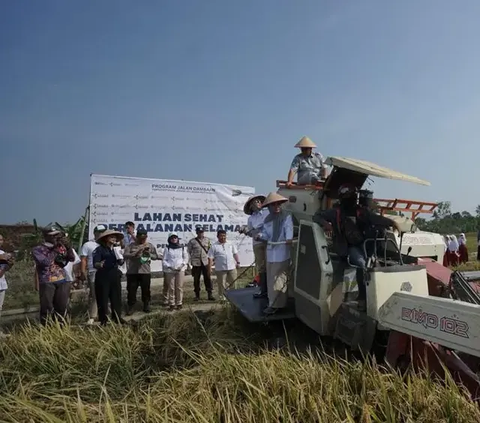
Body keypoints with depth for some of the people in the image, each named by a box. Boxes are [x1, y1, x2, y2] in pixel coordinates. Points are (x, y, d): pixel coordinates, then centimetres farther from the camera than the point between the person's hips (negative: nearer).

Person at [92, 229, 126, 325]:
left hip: (115, 276, 6)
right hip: (103, 277, -6)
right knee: (103, 299, 0)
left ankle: (117, 317, 22)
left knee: (117, 297, 10)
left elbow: (121, 262, 14)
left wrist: (121, 260, -9)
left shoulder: (116, 249, 10)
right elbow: (95, 263, -18)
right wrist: (99, 265, -40)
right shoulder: (99, 249, -8)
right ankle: (103, 320, 11)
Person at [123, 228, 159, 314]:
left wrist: (149, 254, -13)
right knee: (131, 290, 3)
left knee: (146, 290, 11)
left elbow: (156, 256, 6)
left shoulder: (150, 245, 5)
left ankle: (146, 306, 27)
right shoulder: (130, 245, 0)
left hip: (146, 272, 1)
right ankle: (130, 307, 16)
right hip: (132, 272, -1)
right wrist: (135, 253, -23)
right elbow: (125, 255, -11)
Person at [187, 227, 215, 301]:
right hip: (196, 263, 0)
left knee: (208, 278, -2)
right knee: (196, 279, 7)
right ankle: (197, 295, 19)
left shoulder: (207, 240, 7)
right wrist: (190, 260, -1)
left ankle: (210, 294, 7)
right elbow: (188, 251, 5)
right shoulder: (192, 241, 2)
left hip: (205, 262, 1)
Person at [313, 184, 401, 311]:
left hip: (365, 244, 3)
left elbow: (377, 219, -1)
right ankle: (363, 297, -21)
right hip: (349, 247, -3)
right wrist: (324, 223, -12)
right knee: (362, 263, -29)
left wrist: (391, 222, -20)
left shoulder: (363, 211, 12)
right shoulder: (336, 212, 7)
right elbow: (316, 216, 9)